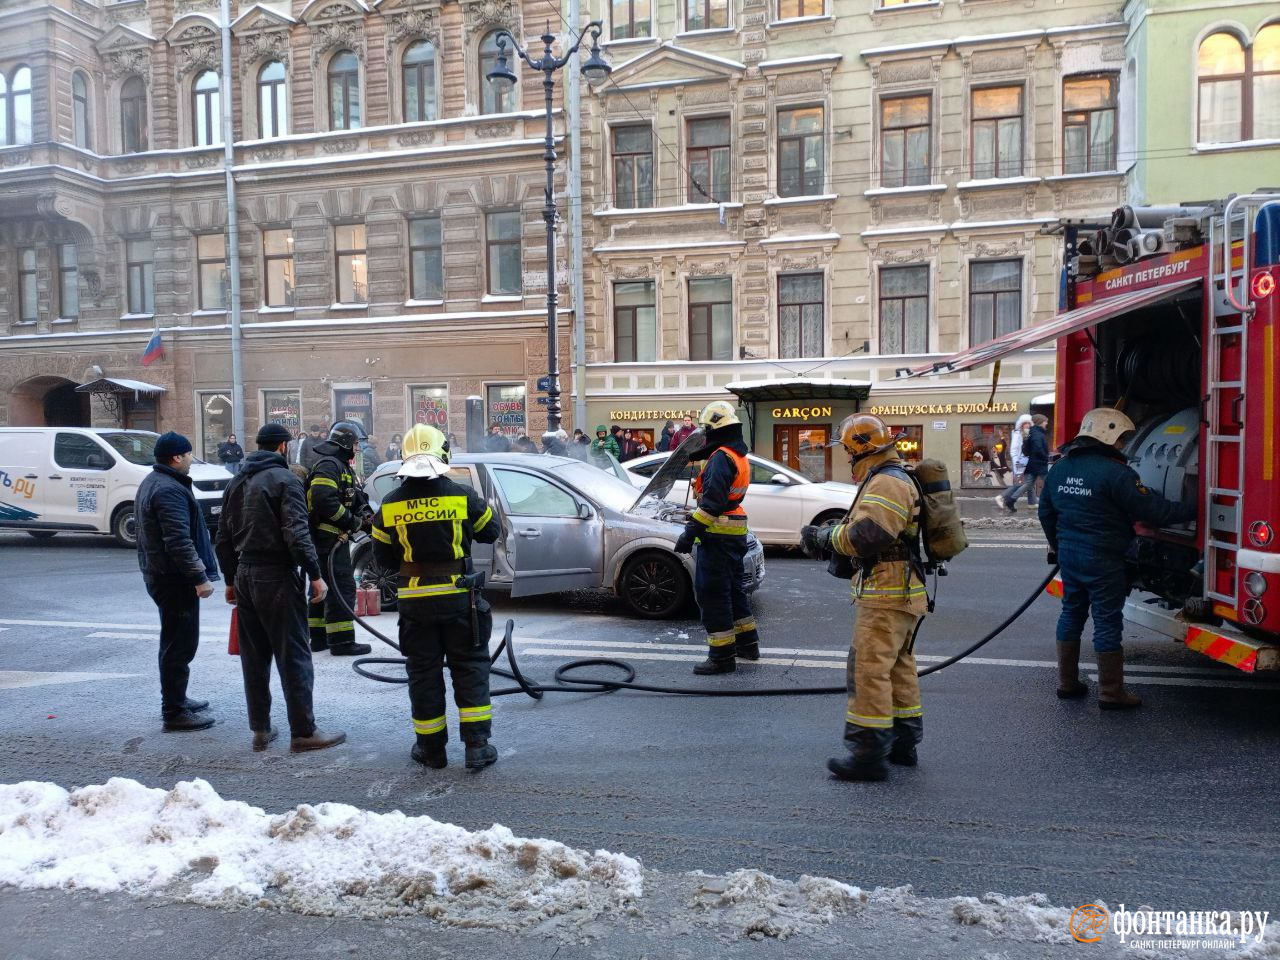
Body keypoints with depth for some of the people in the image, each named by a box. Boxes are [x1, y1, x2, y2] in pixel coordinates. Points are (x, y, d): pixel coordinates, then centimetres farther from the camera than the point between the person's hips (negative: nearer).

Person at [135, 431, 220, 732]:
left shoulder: (152, 482, 15)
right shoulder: (169, 490, -20)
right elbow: (179, 541, -27)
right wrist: (200, 577, -24)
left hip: (159, 573, 11)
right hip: (174, 578, -11)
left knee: (175, 641, 21)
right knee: (179, 644, -4)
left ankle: (176, 699, 32)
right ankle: (174, 712, 3)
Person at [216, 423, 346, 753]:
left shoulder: (237, 482, 14)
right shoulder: (284, 478, -10)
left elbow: (224, 538, 18)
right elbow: (297, 533, -19)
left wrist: (231, 580, 24)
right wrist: (315, 575, -16)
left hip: (245, 576, 8)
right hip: (277, 577, -8)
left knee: (254, 657, 13)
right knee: (293, 655, -2)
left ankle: (260, 730, 21)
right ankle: (303, 732, 2)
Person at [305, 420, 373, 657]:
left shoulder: (342, 466, 20)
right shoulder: (329, 465, -14)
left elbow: (355, 498, 23)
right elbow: (324, 501, -27)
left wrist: (363, 513, 3)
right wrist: (352, 522, -18)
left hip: (333, 538, 11)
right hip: (330, 538, -11)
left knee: (324, 588, 16)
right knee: (342, 588, -9)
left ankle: (318, 637, 25)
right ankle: (342, 641, -7)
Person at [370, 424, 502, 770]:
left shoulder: (390, 505, -3)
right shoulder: (462, 496, -9)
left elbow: (383, 556, 6)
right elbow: (491, 532, 6)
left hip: (414, 599, 2)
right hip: (459, 598, -1)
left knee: (423, 673, 13)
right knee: (470, 667, 10)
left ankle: (431, 749, 21)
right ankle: (477, 746, 8)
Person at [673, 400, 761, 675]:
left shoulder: (721, 457, -17)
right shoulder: (739, 455, 14)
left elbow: (712, 501, -25)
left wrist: (691, 532, -24)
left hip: (717, 536, -10)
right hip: (736, 533, 10)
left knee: (712, 593, -4)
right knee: (733, 588, 21)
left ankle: (722, 655, 0)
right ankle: (747, 642, 32)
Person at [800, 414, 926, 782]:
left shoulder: (886, 483, -16)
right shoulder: (892, 479, 19)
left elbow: (865, 536, -26)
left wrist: (825, 537, -11)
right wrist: (828, 536, 6)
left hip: (887, 593, -11)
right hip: (900, 593, 11)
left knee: (869, 669, -10)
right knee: (898, 667, 18)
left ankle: (869, 752, -8)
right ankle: (903, 741, 29)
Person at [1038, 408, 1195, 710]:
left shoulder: (1059, 467, 6)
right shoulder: (1115, 473, -17)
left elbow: (1046, 512, 15)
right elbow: (1154, 510, -14)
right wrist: (1194, 509, -1)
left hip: (1068, 553, 7)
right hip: (1102, 560, -7)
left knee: (1071, 614, 16)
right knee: (1107, 622, 2)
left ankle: (1067, 683, 23)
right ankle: (1111, 693, 10)